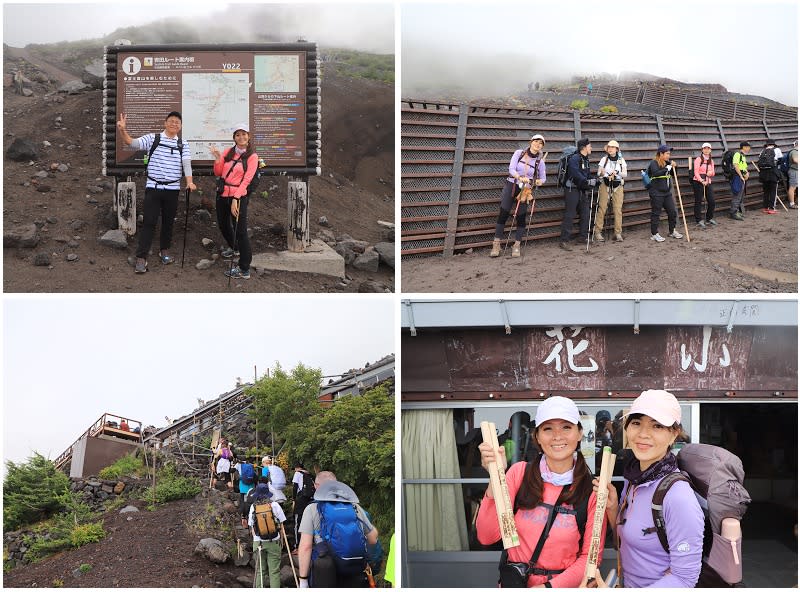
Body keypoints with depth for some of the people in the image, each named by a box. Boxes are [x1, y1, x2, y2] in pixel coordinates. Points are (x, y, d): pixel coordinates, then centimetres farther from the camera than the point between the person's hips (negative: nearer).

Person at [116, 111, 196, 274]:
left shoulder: (183, 145, 6)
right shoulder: (152, 138, 0)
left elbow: (186, 163, -5)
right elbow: (132, 143, -10)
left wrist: (189, 181, -22)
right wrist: (123, 130, -29)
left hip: (172, 189, 2)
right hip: (153, 187, -2)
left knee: (169, 221, 13)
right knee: (149, 222, -5)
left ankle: (164, 251, 31)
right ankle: (141, 258, -3)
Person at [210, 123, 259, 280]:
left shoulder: (252, 156, -6)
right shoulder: (229, 152, 8)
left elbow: (246, 180, -12)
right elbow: (218, 173, 10)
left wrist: (235, 199, -20)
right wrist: (218, 159, -8)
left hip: (239, 196, -6)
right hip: (223, 194, 6)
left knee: (240, 230, -8)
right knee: (223, 224, 21)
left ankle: (244, 269, -6)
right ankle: (234, 247, 51)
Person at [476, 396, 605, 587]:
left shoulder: (591, 490, -9)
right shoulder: (519, 473, -7)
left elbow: (590, 555, -6)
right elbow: (486, 537, -13)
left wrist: (550, 586, -18)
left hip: (564, 585, -1)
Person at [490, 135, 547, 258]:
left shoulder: (540, 161, 1)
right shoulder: (519, 153, -2)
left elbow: (542, 178, 8)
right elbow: (511, 169, -11)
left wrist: (538, 181, -16)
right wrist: (520, 177, -29)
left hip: (525, 189, 1)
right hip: (511, 185, -1)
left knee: (521, 216, -1)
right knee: (503, 213, -7)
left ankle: (516, 245, 7)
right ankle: (496, 244, -4)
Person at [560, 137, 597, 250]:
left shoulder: (586, 159, 15)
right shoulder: (574, 158, -15)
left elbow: (588, 174, 20)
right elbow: (576, 174, -27)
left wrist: (593, 181, 1)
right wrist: (588, 182, -30)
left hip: (581, 190, 9)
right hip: (572, 190, -9)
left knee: (586, 213, 12)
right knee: (569, 215, -9)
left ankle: (583, 237, 24)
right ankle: (564, 241, -7)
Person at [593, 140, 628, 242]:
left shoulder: (621, 160, 5)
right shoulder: (604, 159, 3)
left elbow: (625, 174, -2)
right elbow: (598, 173, -4)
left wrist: (617, 173, -22)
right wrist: (601, 173, -27)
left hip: (617, 186, 1)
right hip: (605, 185, -1)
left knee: (618, 209, -3)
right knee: (602, 208, -6)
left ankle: (618, 233, 1)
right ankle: (597, 232, -3)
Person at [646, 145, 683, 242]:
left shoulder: (667, 162, 10)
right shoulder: (654, 163, -11)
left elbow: (672, 174, 20)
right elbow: (655, 173, -28)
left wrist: (672, 166, 2)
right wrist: (667, 168, -25)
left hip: (667, 192, 7)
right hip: (656, 193, -7)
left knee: (672, 211, 10)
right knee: (656, 213, 0)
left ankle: (672, 231, 26)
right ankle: (654, 234, 9)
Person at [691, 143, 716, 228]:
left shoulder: (711, 161, 13)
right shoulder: (698, 159, -5)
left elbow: (713, 173, 16)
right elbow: (696, 172, -12)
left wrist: (711, 172, -8)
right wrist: (701, 181, -24)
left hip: (708, 182, 6)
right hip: (698, 182, -6)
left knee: (711, 201, 4)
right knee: (698, 201, -2)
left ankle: (709, 218, 22)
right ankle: (699, 220, 5)